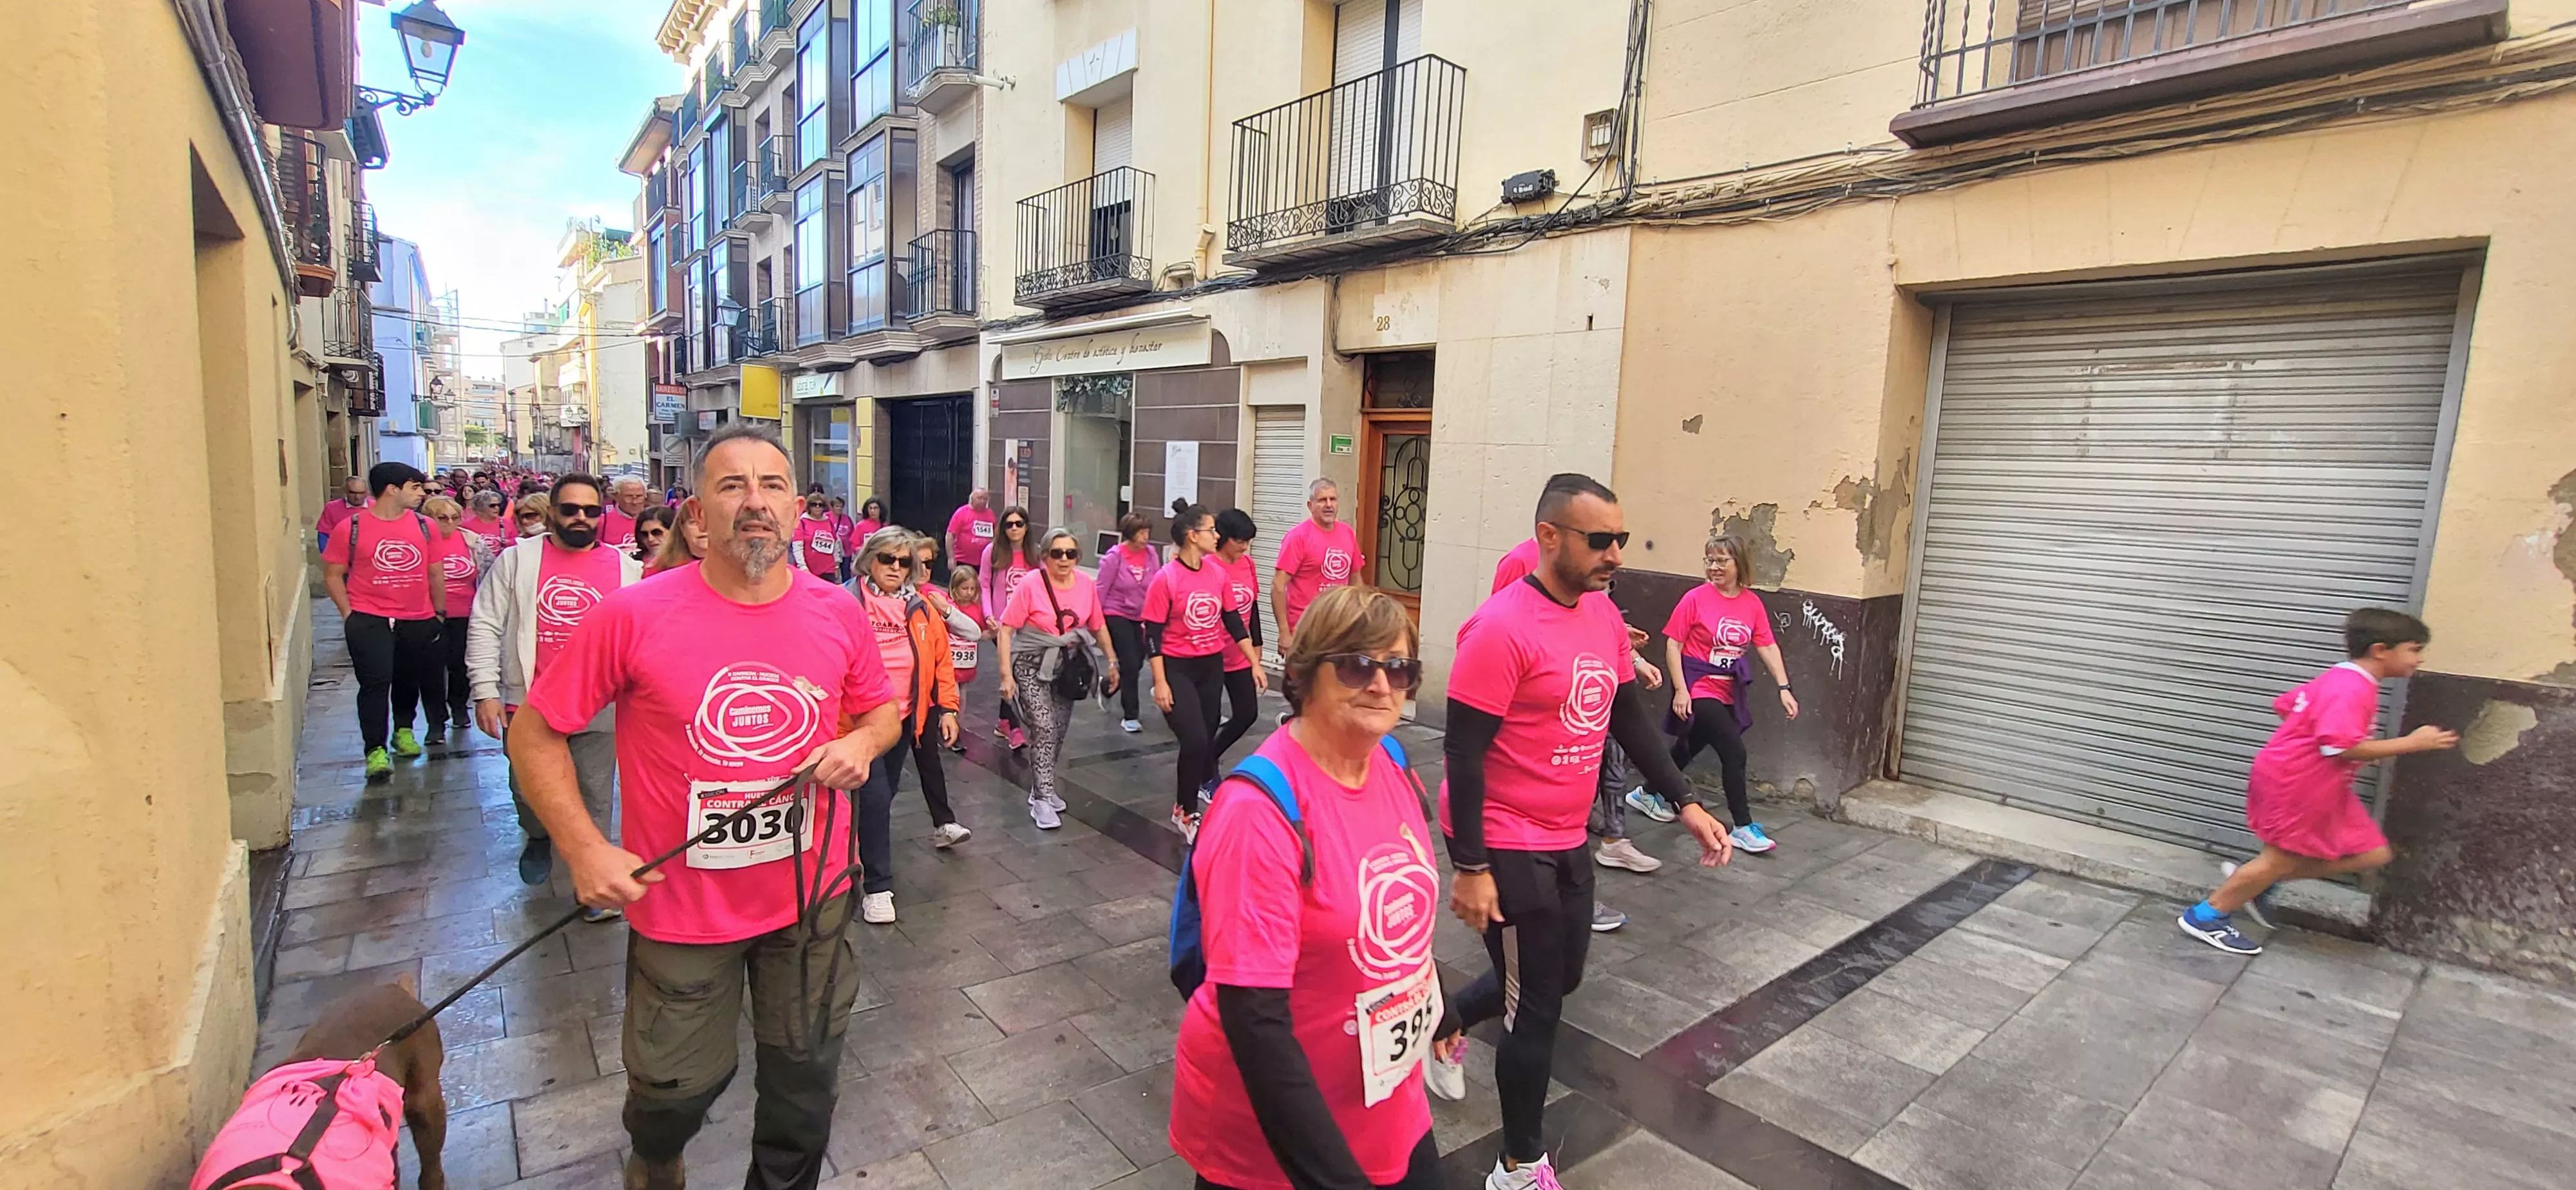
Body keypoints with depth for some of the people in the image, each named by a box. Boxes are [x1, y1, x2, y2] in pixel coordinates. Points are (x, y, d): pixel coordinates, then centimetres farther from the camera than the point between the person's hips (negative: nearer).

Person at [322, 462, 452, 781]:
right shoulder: (351, 528, -5)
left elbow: (436, 574, 11)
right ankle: (375, 751, -2)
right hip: (369, 621, -3)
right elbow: (333, 575, 1)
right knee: (375, 683, -8)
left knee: (409, 680, 17)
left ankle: (403, 731, 39)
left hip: (419, 622, 3)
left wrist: (440, 613, 13)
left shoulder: (424, 526, 4)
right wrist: (349, 614, -5)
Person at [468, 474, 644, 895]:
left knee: (595, 796, 6)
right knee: (528, 789, 17)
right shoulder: (518, 559, 1)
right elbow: (486, 626, 1)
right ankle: (538, 839, 47)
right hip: (528, 704, 1)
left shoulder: (626, 568, 3)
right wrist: (485, 689, -4)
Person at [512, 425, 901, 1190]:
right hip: (680, 905, -1)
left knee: (804, 1080, 18)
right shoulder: (633, 616, -16)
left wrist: (862, 742, -14)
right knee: (678, 1087, 22)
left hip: (812, 896, 2)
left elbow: (883, 708, 8)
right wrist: (585, 850, -14)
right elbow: (535, 733, -7)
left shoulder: (838, 612, -8)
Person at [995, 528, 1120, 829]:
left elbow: (1099, 626, 8)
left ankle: (1041, 788, 31)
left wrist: (1112, 662, 9)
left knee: (1059, 731, 12)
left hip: (1067, 665, 5)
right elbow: (1006, 630, -15)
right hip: (1032, 665, -5)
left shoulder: (1086, 584, -6)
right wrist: (1007, 675, -18)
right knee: (1044, 728, -14)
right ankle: (1042, 801, -4)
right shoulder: (1030, 584, -18)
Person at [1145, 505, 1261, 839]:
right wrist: (1160, 683, -15)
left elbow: (1233, 621, 9)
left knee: (1207, 736, 11)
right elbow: (1153, 634, -12)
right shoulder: (1165, 579, -15)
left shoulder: (1218, 572, 1)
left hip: (1212, 665, 6)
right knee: (1195, 740, -11)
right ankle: (1185, 812, 9)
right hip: (1177, 668, -5)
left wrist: (1255, 662, 9)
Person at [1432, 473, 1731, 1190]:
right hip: (1507, 849, -8)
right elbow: (1463, 752, -21)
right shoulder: (1503, 627, -23)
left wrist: (1684, 803, 8)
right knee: (1537, 1008, 5)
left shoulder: (1606, 615, 3)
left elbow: (1630, 716, 13)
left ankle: (1444, 1022, 48)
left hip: (1568, 841, 8)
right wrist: (1470, 868, -20)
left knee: (1562, 976, 23)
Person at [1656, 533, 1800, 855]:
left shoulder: (1753, 603, 1)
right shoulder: (1696, 598, -12)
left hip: (1728, 692, 6)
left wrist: (1783, 688, -10)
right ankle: (1743, 828, 2)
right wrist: (1680, 690, -16)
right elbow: (1673, 644, -10)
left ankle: (1646, 793, 40)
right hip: (1699, 688, -6)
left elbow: (1767, 647, 0)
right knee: (1734, 752, -11)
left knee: (1687, 749, 19)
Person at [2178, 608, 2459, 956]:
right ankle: (2206, 917, 13)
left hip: (2319, 786, 10)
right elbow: (2341, 747, -28)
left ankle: (2254, 879, 15)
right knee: (2281, 860, 1)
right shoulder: (2351, 690, -22)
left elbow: (2285, 704, 21)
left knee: (2373, 854, 10)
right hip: (2295, 785, -10)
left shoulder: (2341, 680, 10)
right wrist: (2412, 743, -20)